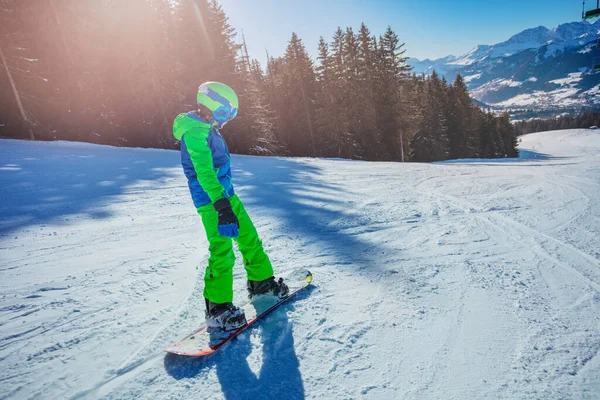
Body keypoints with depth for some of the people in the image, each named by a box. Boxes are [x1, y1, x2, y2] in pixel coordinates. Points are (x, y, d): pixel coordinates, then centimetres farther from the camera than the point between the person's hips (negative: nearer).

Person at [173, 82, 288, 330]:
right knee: (222, 252, -10)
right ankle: (217, 307, 3)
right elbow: (204, 173, -31)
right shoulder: (195, 133, -19)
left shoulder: (207, 129, 12)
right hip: (212, 201, -10)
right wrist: (222, 208, -39)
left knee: (249, 238, 14)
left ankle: (261, 282, 30)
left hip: (227, 195, 10)